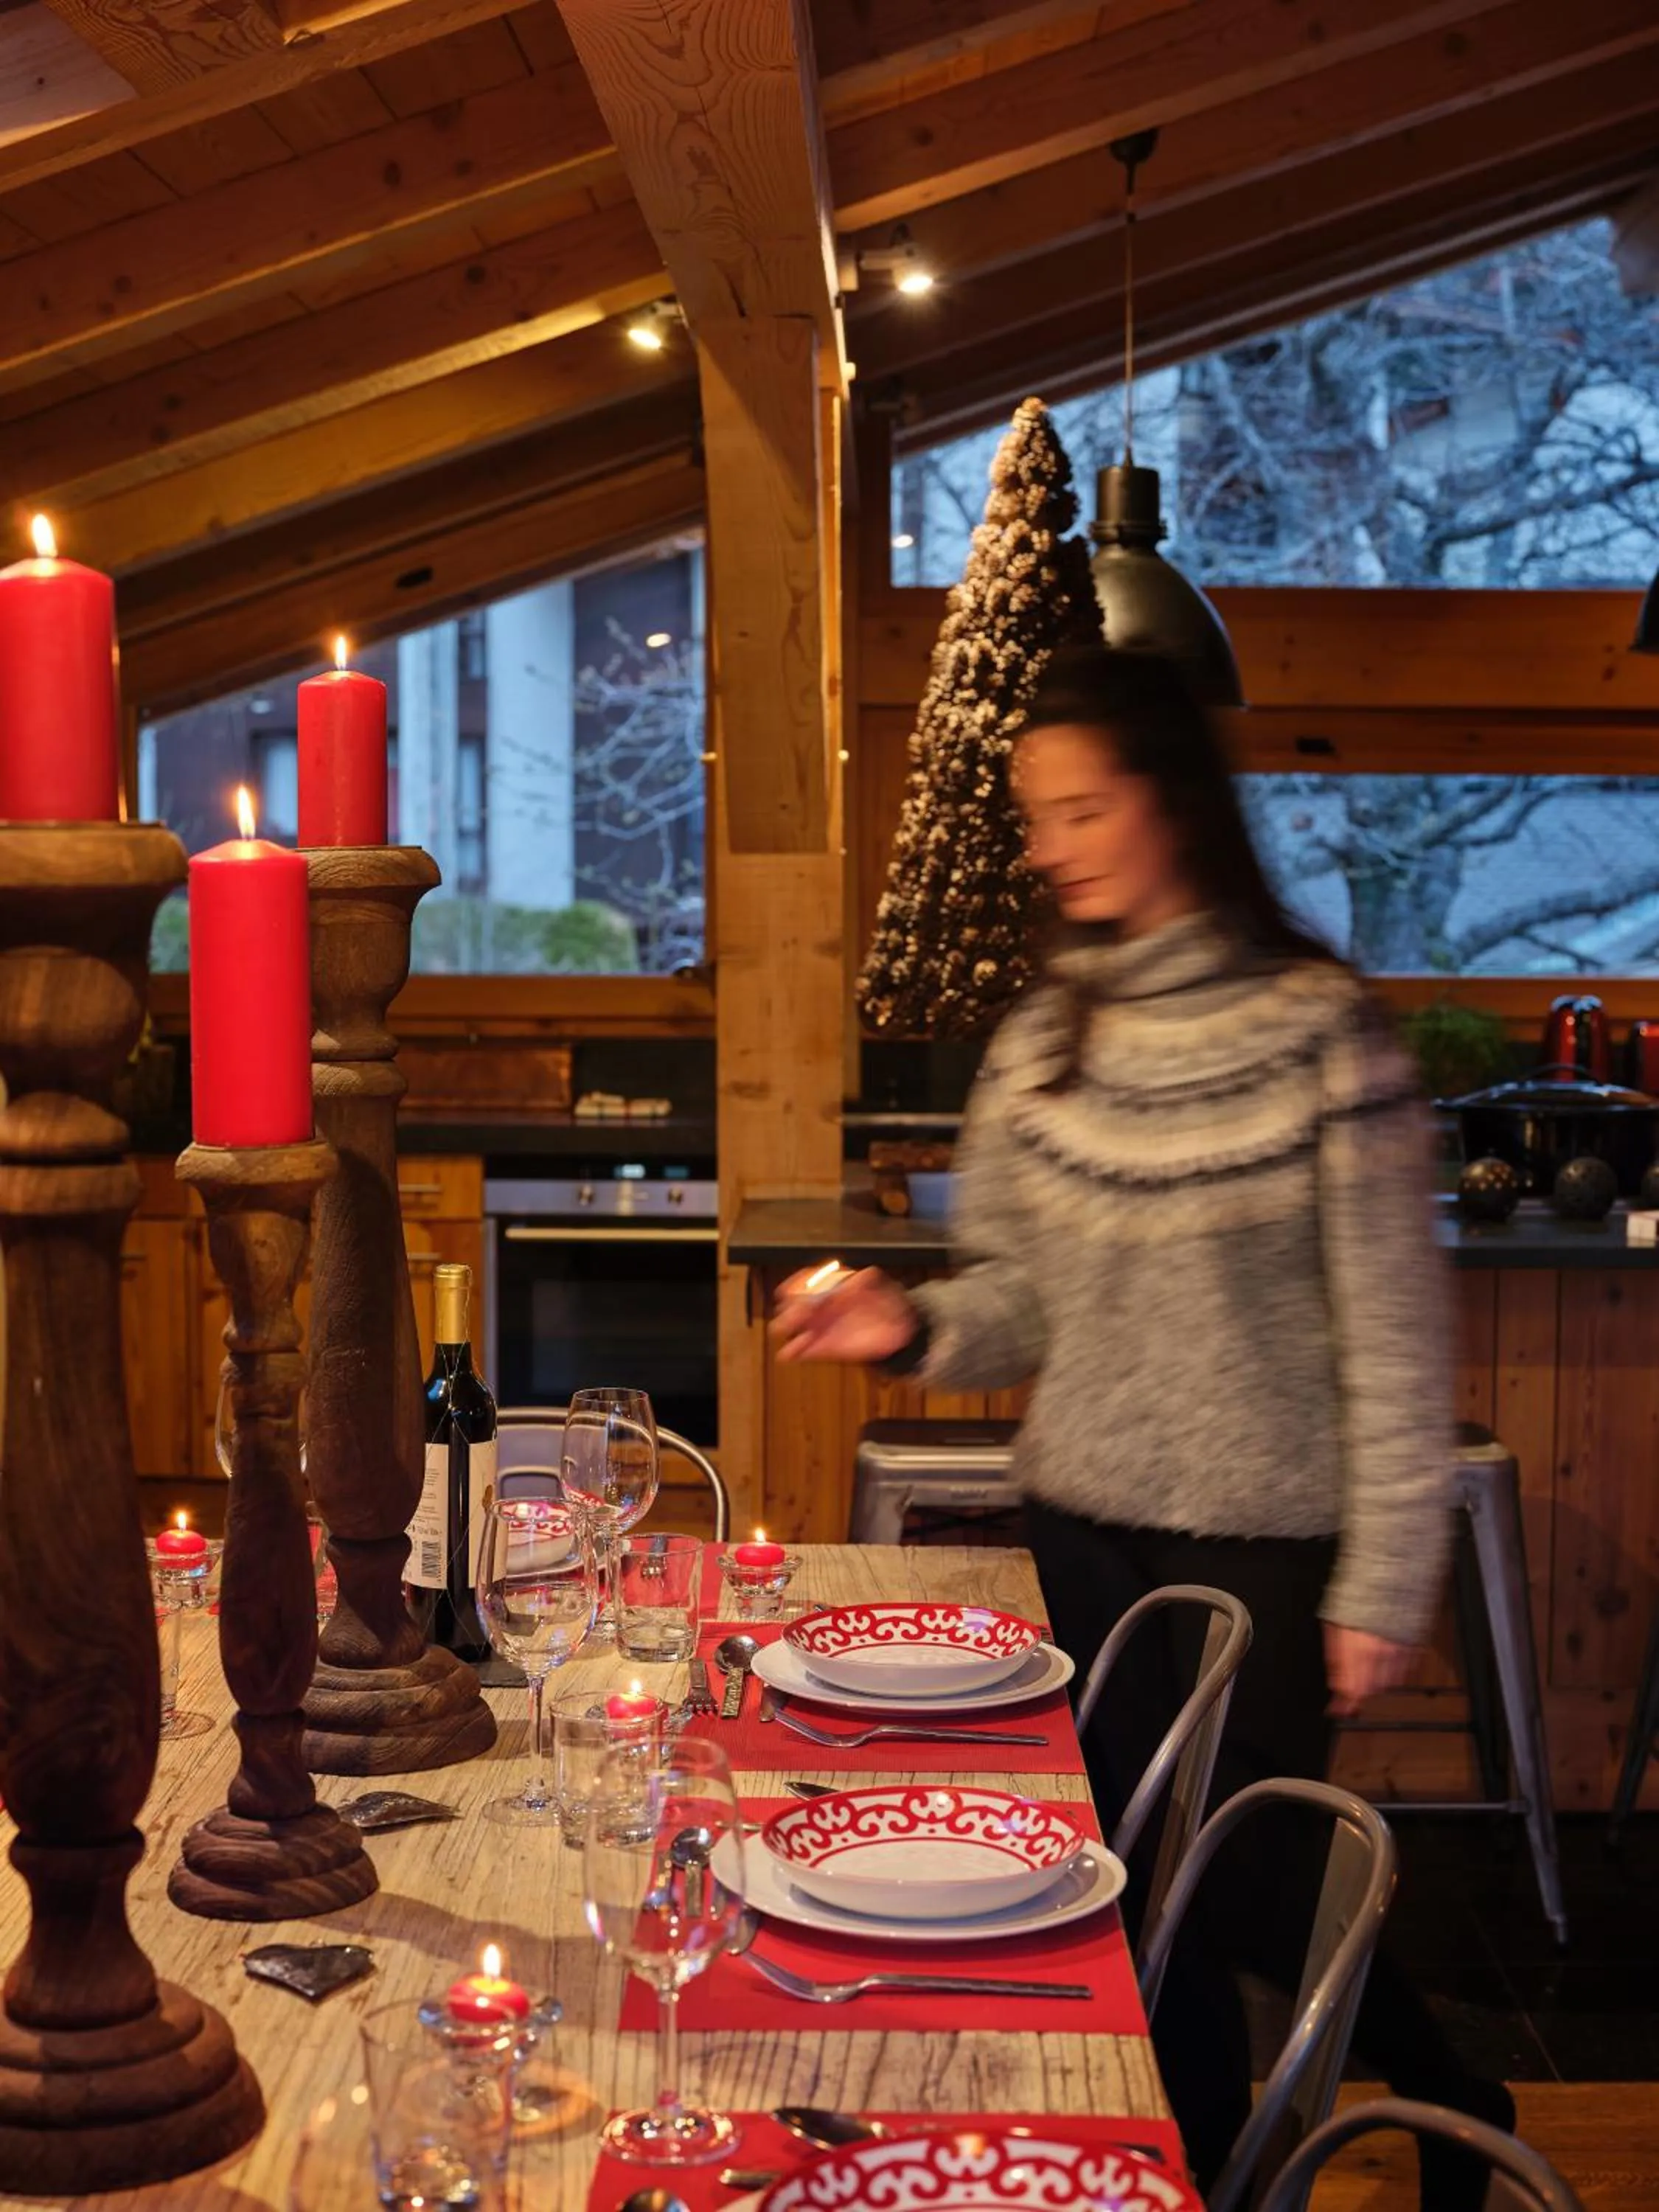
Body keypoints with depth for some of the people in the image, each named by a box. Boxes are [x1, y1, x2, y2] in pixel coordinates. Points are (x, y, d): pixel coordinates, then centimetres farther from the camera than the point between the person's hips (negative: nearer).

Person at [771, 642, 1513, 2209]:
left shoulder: (1315, 1027, -12)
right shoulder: (1045, 1034, 3)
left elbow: (1391, 1331, -10)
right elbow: (1030, 1290, 9)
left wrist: (1386, 1578, -11)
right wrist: (914, 1325, -11)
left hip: (1262, 1539, -5)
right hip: (1086, 1523, 5)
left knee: (1243, 1887, 3)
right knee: (1147, 1892, 12)